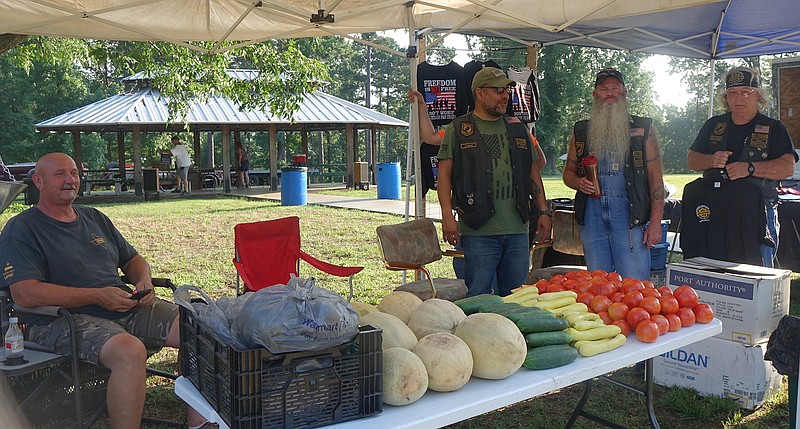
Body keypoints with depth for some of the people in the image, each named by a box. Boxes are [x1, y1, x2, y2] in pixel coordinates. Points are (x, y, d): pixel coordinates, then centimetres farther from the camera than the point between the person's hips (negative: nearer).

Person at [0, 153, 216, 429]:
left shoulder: (95, 218, 21)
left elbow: (132, 259, 29)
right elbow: (24, 293, -14)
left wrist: (144, 281, 3)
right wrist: (98, 296, -18)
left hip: (127, 308, 7)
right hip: (63, 320, -7)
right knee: (130, 351, -38)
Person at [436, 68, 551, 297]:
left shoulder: (517, 128, 16)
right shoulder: (458, 129, 3)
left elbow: (533, 173, 19)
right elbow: (444, 174, -2)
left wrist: (543, 211, 12)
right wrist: (447, 215, -13)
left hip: (517, 229, 5)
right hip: (478, 229, -4)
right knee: (478, 296, -1)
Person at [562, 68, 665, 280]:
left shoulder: (643, 129, 7)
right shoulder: (581, 131, 15)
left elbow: (655, 177, 3)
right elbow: (568, 173, 20)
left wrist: (656, 221, -6)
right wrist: (579, 182, -5)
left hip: (629, 210, -2)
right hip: (591, 213, 3)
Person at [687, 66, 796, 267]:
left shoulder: (773, 128, 5)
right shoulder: (714, 125, 14)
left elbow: (787, 167, -7)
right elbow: (691, 160, 12)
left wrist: (750, 168, -21)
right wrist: (712, 160, -9)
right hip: (715, 211, 2)